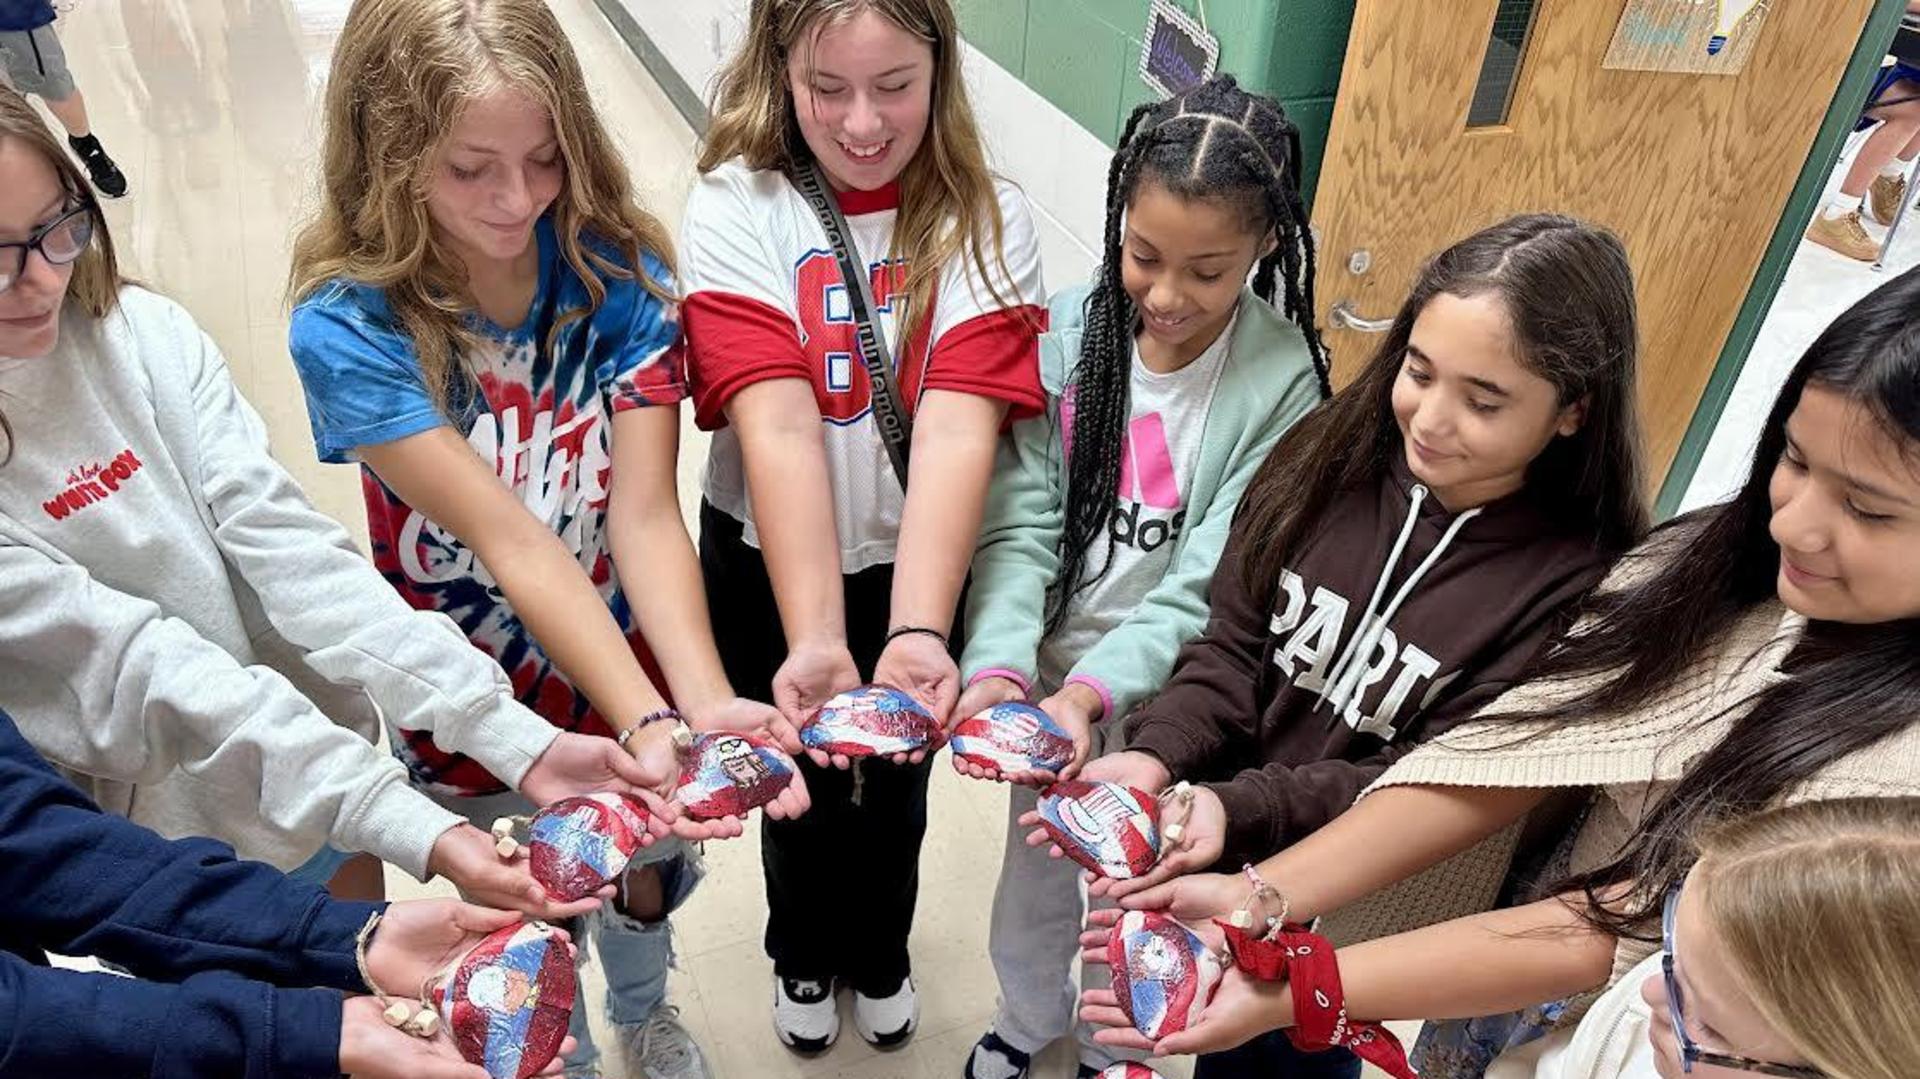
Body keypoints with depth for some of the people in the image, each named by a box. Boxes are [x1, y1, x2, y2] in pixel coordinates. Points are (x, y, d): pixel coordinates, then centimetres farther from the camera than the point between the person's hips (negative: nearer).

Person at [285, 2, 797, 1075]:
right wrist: (650, 721, -43)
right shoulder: (350, 330, -24)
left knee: (652, 871, 26)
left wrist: (705, 700, -40)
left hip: (638, 665, 2)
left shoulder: (619, 269, -18)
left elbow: (645, 514, -25)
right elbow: (513, 544, -31)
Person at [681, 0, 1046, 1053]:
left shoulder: (987, 221, -13)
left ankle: (880, 950, 54)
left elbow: (957, 427, -26)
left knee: (896, 784, 22)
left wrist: (916, 630, -37)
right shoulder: (737, 208, -16)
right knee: (800, 785, 22)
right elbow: (778, 429, -28)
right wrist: (813, 638, -38)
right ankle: (803, 954, 54)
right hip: (769, 569, 0)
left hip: (920, 568, 1)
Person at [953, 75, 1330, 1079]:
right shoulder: (1069, 331, -14)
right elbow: (1021, 524, -15)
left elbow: (1209, 584, -20)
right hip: (1047, 674, 2)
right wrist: (999, 664, -29)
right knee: (1032, 875, 25)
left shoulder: (1281, 382, -20)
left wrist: (1095, 691, -32)